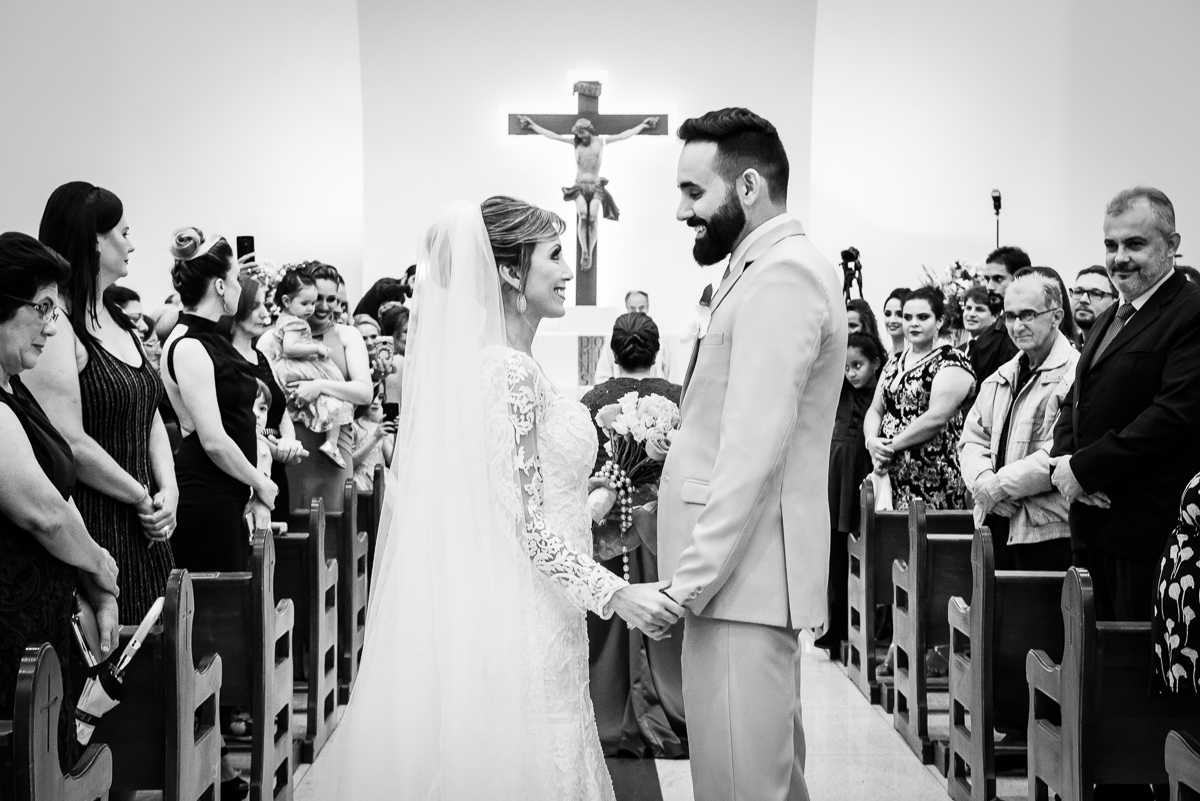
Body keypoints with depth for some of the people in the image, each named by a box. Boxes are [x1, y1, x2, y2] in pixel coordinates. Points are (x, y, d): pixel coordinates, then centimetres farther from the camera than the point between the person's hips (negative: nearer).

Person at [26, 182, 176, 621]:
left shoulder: (120, 322, 15)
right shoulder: (58, 328, -15)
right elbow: (71, 443, -20)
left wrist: (168, 491, 0)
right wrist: (143, 498, -10)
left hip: (144, 533, 8)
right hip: (91, 530, -8)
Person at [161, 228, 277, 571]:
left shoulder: (212, 339, 13)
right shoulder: (188, 347, -15)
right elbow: (213, 440, -19)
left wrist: (257, 492, 6)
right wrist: (261, 484, -6)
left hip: (230, 497, 9)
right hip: (204, 500, -9)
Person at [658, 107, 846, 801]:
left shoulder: (781, 275, -13)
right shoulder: (774, 269, 19)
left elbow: (753, 450, -20)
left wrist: (691, 581, -18)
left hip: (743, 573, -10)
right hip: (746, 571, 10)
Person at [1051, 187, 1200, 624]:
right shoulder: (1106, 321, 20)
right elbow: (1075, 405, 20)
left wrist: (1085, 469, -16)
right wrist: (1066, 463, -2)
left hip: (1151, 529, -8)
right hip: (1097, 524, 8)